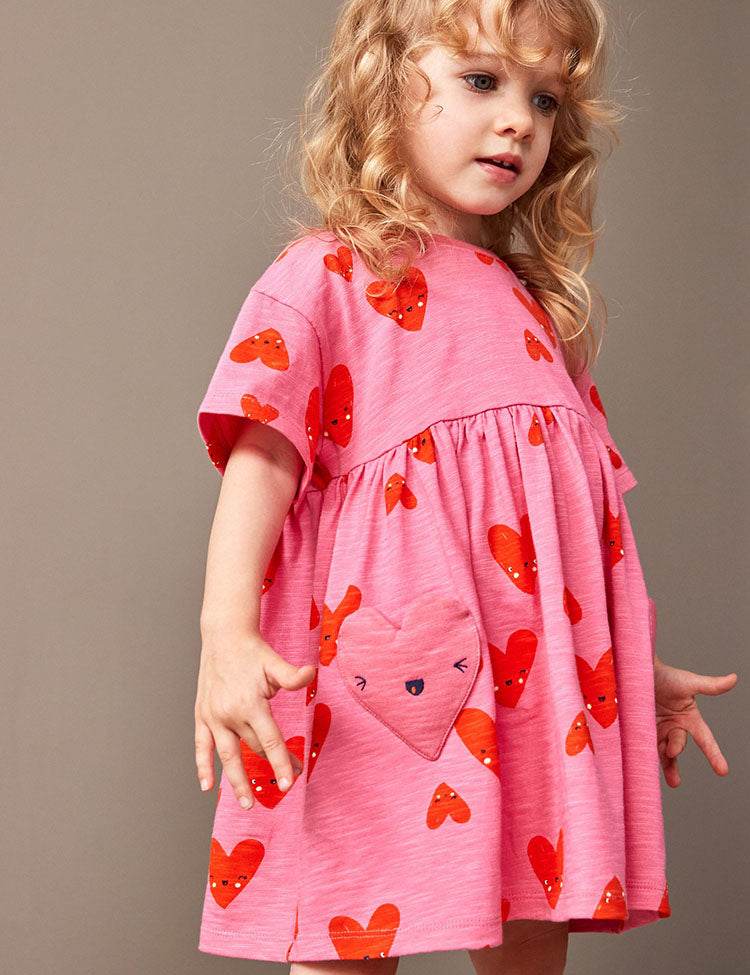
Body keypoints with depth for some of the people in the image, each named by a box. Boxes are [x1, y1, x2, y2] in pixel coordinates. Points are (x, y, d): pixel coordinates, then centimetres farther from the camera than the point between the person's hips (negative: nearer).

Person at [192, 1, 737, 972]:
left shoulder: (536, 306, 20)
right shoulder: (325, 278, 2)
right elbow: (262, 455, -8)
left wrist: (636, 665, 28)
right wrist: (226, 635, -21)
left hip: (541, 677, 6)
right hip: (389, 680, -6)